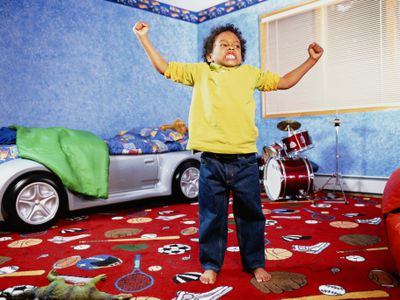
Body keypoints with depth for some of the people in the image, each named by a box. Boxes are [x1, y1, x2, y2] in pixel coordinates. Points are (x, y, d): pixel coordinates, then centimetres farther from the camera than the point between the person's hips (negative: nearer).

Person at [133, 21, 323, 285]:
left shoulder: (251, 73, 14)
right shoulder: (200, 72, 10)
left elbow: (284, 82, 19)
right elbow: (164, 68, 14)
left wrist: (311, 60, 14)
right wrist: (144, 38, 13)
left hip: (245, 161, 1)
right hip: (212, 161, -1)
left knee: (250, 215, 12)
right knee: (212, 217, 10)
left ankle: (255, 263, 30)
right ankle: (211, 264, 28)